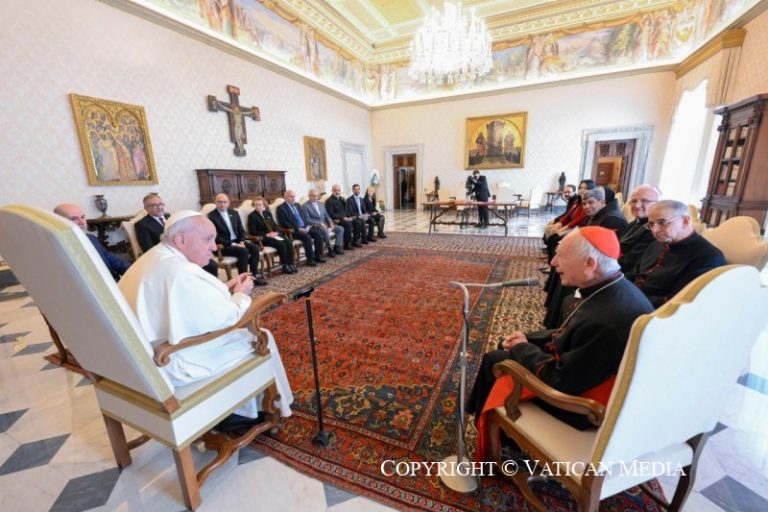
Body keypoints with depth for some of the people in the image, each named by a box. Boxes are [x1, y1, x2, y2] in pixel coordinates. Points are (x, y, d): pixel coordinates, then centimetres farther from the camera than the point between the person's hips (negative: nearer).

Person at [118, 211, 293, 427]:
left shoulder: (152, 259, 4)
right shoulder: (182, 272, -28)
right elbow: (225, 319, -24)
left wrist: (224, 289, 4)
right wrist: (241, 295, -6)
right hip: (173, 364, -10)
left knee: (239, 332, 22)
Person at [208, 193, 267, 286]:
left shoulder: (234, 213, 12)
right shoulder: (211, 217, -7)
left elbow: (241, 230, 12)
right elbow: (216, 237, -13)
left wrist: (241, 242, -7)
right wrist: (233, 244, -21)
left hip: (238, 241, 6)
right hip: (224, 245, -6)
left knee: (255, 248, -21)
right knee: (243, 251, -32)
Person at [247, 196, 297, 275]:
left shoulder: (267, 213, 17)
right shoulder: (252, 216, -2)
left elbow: (275, 225, 19)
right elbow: (252, 231, -11)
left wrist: (275, 232, -4)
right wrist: (267, 234, -19)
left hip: (273, 235, 6)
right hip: (262, 238, -6)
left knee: (289, 242, -19)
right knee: (281, 244, -29)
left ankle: (291, 264, -15)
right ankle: (285, 267, -19)